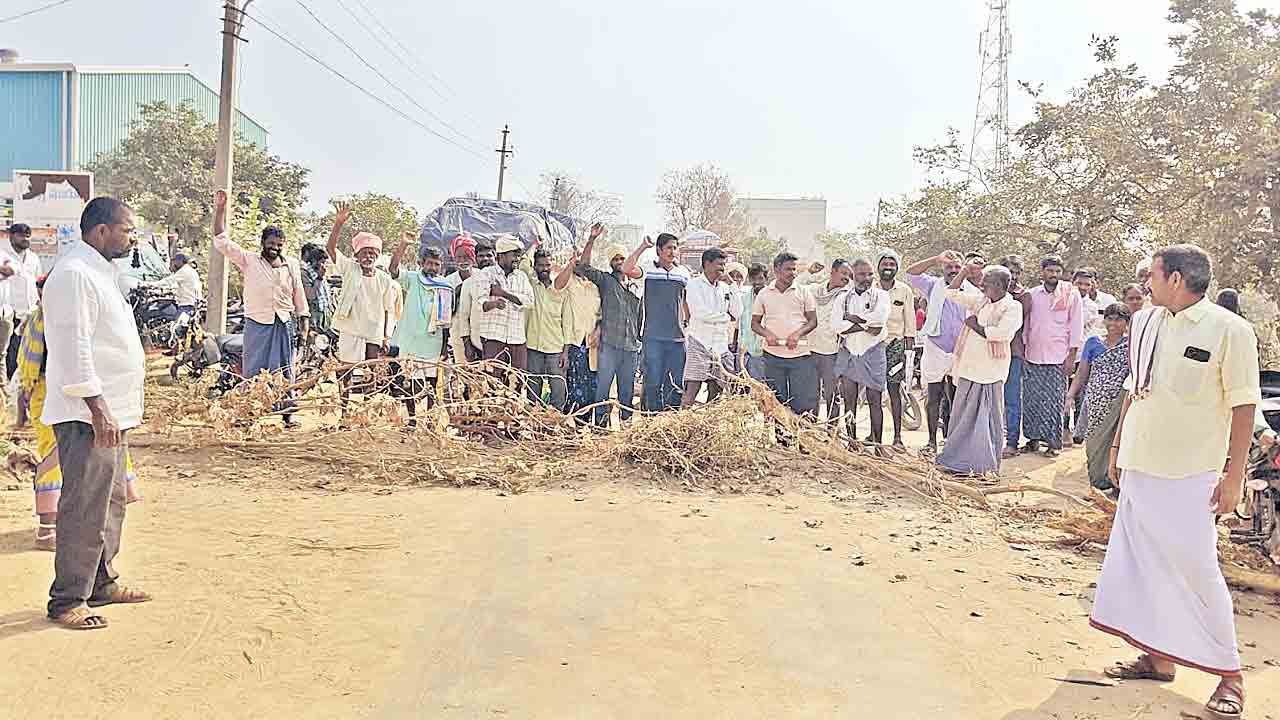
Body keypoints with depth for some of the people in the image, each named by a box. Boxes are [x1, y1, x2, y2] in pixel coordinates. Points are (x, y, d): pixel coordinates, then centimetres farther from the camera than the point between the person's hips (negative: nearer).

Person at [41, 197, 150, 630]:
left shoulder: (101, 271, 18)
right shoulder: (74, 274, -15)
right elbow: (74, 348, -21)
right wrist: (98, 409, -24)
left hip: (111, 413, 10)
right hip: (88, 415, -10)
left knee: (111, 501, 17)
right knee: (85, 510, -5)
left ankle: (101, 583, 29)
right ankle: (66, 602, 4)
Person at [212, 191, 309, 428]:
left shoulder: (291, 268, 9)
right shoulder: (249, 262, 1)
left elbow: (299, 298, 13)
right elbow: (222, 242, -4)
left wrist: (304, 323, 7)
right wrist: (220, 210, -10)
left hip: (284, 324, 2)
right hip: (257, 323, -2)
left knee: (285, 369, 7)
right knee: (253, 370, 1)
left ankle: (287, 413, 13)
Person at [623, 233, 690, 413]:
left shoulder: (683, 272, 12)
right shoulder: (648, 267, 0)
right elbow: (627, 270, -20)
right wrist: (642, 247, -13)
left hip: (677, 336, 4)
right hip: (653, 336, -4)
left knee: (677, 381, 6)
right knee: (653, 381, 0)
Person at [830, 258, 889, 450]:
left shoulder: (881, 295, 3)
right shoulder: (842, 298, 9)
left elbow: (880, 317, -18)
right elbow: (835, 325, -8)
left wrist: (853, 318, -9)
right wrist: (865, 326, -14)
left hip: (873, 353, -2)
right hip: (848, 353, 2)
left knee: (875, 401, 1)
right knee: (849, 401, 5)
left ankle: (877, 444, 8)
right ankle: (851, 443, 13)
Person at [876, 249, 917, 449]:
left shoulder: (904, 290, 4)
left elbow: (910, 322, 6)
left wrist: (909, 349, 1)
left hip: (896, 344, -1)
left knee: (894, 389, 0)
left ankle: (898, 436, 4)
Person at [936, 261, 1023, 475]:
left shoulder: (1013, 307, -7)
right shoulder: (980, 301, 12)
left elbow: (1000, 333, -21)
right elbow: (952, 293, 18)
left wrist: (974, 325, -9)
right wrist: (966, 271, 8)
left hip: (989, 372, -7)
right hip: (968, 368, 7)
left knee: (988, 418, 1)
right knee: (962, 415, 12)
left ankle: (987, 465, 11)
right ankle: (960, 459, 22)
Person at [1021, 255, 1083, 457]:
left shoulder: (1071, 294, 0)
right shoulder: (1032, 294, 7)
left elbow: (1076, 326, 0)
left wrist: (1071, 356, -5)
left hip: (1058, 358, -3)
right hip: (1032, 357, 3)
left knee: (1054, 401, -1)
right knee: (1031, 400, 4)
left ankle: (1053, 442, 8)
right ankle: (1033, 438, 16)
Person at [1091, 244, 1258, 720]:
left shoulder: (1229, 329, -11)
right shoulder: (1145, 322, 7)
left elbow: (1243, 405, -9)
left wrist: (1235, 475, -11)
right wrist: (1118, 446, 16)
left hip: (1191, 474, -6)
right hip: (1140, 466, 6)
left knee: (1196, 569, -4)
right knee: (1145, 565, 12)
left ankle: (1229, 675, 12)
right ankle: (1157, 657, 26)